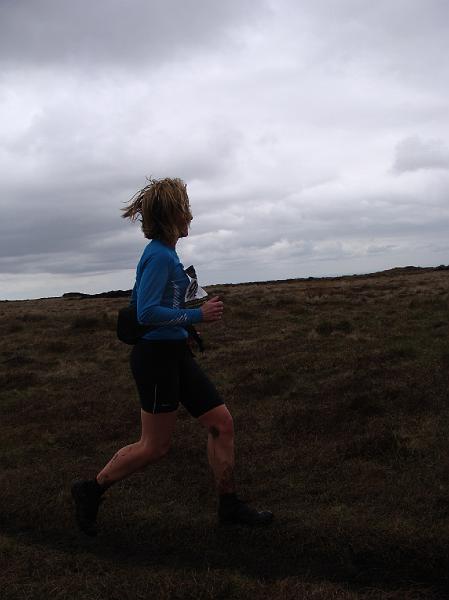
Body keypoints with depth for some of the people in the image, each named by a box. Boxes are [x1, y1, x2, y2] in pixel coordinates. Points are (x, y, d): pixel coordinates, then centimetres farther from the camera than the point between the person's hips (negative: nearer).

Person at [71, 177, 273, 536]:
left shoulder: (162, 253, 11)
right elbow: (146, 313, -24)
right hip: (157, 357, -10)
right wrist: (197, 315, -18)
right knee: (156, 446, 3)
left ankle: (230, 505, 19)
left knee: (221, 423, 8)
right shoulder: (160, 256, -18)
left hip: (175, 355, 10)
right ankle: (91, 490, 22)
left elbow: (137, 300, 20)